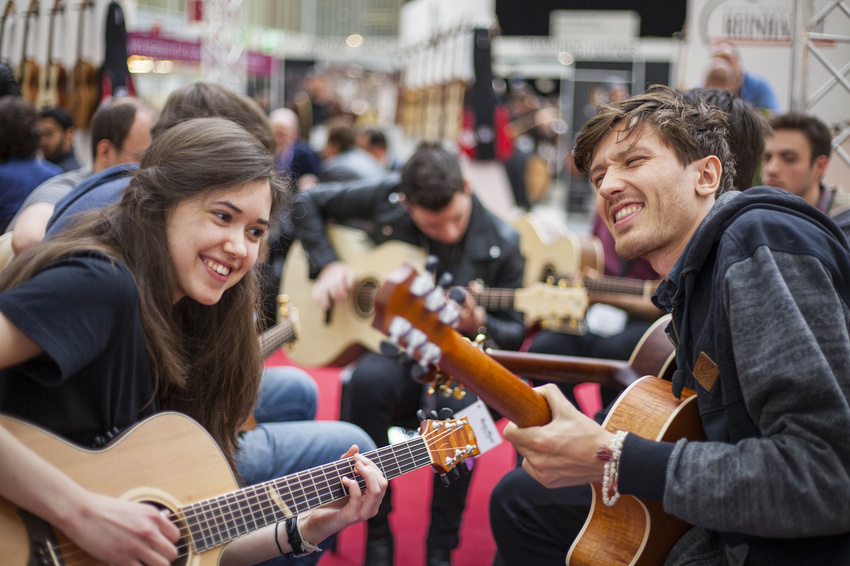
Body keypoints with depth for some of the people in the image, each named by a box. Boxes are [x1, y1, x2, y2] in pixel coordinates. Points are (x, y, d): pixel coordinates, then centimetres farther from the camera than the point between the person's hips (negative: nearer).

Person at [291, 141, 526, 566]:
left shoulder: (501, 244, -7)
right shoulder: (384, 198, -5)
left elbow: (514, 334, 0)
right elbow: (307, 203, 7)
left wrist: (478, 325, -23)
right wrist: (328, 264, -7)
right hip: (393, 349, 1)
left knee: (457, 403, -37)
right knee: (369, 379, -35)